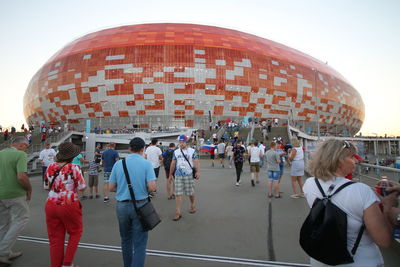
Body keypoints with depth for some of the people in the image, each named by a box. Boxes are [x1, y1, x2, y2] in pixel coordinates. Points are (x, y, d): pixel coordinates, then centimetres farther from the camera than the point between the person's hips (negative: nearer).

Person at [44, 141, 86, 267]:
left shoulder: (50, 167, 0)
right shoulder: (74, 168, -16)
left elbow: (47, 180, 16)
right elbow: (82, 187, -12)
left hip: (51, 205, 5)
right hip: (69, 206, -4)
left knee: (55, 239, 14)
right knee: (75, 233, 19)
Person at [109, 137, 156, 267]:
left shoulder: (118, 164, -1)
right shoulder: (146, 164, -10)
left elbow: (111, 188, 1)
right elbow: (152, 187, -17)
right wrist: (144, 191, 5)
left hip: (122, 205, 4)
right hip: (140, 205, -4)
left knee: (126, 239, 23)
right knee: (139, 242, 6)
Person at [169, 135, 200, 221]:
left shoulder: (192, 151, 1)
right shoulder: (176, 152, 10)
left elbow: (196, 162, -6)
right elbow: (173, 164, 15)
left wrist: (198, 172, -18)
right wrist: (170, 174, 17)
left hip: (188, 175, -2)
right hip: (178, 175, 2)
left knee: (190, 192, 9)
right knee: (178, 194, -2)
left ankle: (192, 205, 37)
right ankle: (178, 213, 2)